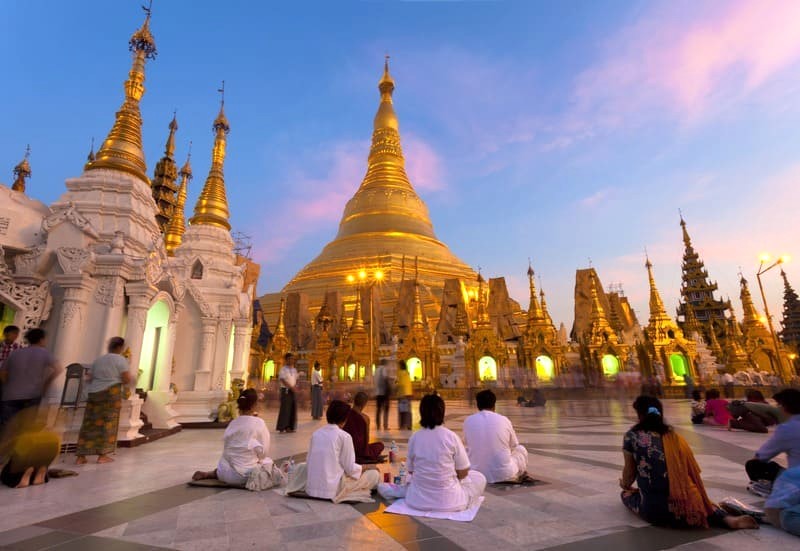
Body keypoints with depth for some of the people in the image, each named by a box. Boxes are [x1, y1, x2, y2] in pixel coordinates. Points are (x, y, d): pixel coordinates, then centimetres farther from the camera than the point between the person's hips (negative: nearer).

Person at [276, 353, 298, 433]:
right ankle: (282, 427, 1)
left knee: (293, 408, 5)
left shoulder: (294, 370, 14)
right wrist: (291, 387, -17)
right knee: (285, 408, -7)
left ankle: (290, 427, 13)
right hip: (286, 390, -6)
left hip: (293, 391, 7)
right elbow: (283, 380, -13)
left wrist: (295, 387, -2)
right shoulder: (283, 369, -7)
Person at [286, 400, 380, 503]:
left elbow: (309, 462, 10)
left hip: (311, 488, 5)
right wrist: (366, 467, 11)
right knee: (374, 474, 7)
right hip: (333, 489, -5)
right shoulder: (345, 436, -10)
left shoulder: (316, 433, 5)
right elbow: (350, 468, -8)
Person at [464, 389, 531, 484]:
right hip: (505, 474, 0)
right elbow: (514, 445, 11)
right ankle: (523, 475, 39)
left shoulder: (468, 421, -5)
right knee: (521, 449, 24)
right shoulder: (504, 420, -7)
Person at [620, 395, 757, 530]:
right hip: (684, 508, 3)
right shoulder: (674, 437, 10)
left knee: (626, 494, 25)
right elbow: (692, 475, 17)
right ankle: (729, 519, 7)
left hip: (653, 511, -3)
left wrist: (625, 485, 30)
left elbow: (630, 471, 7)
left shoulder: (632, 436, -3)